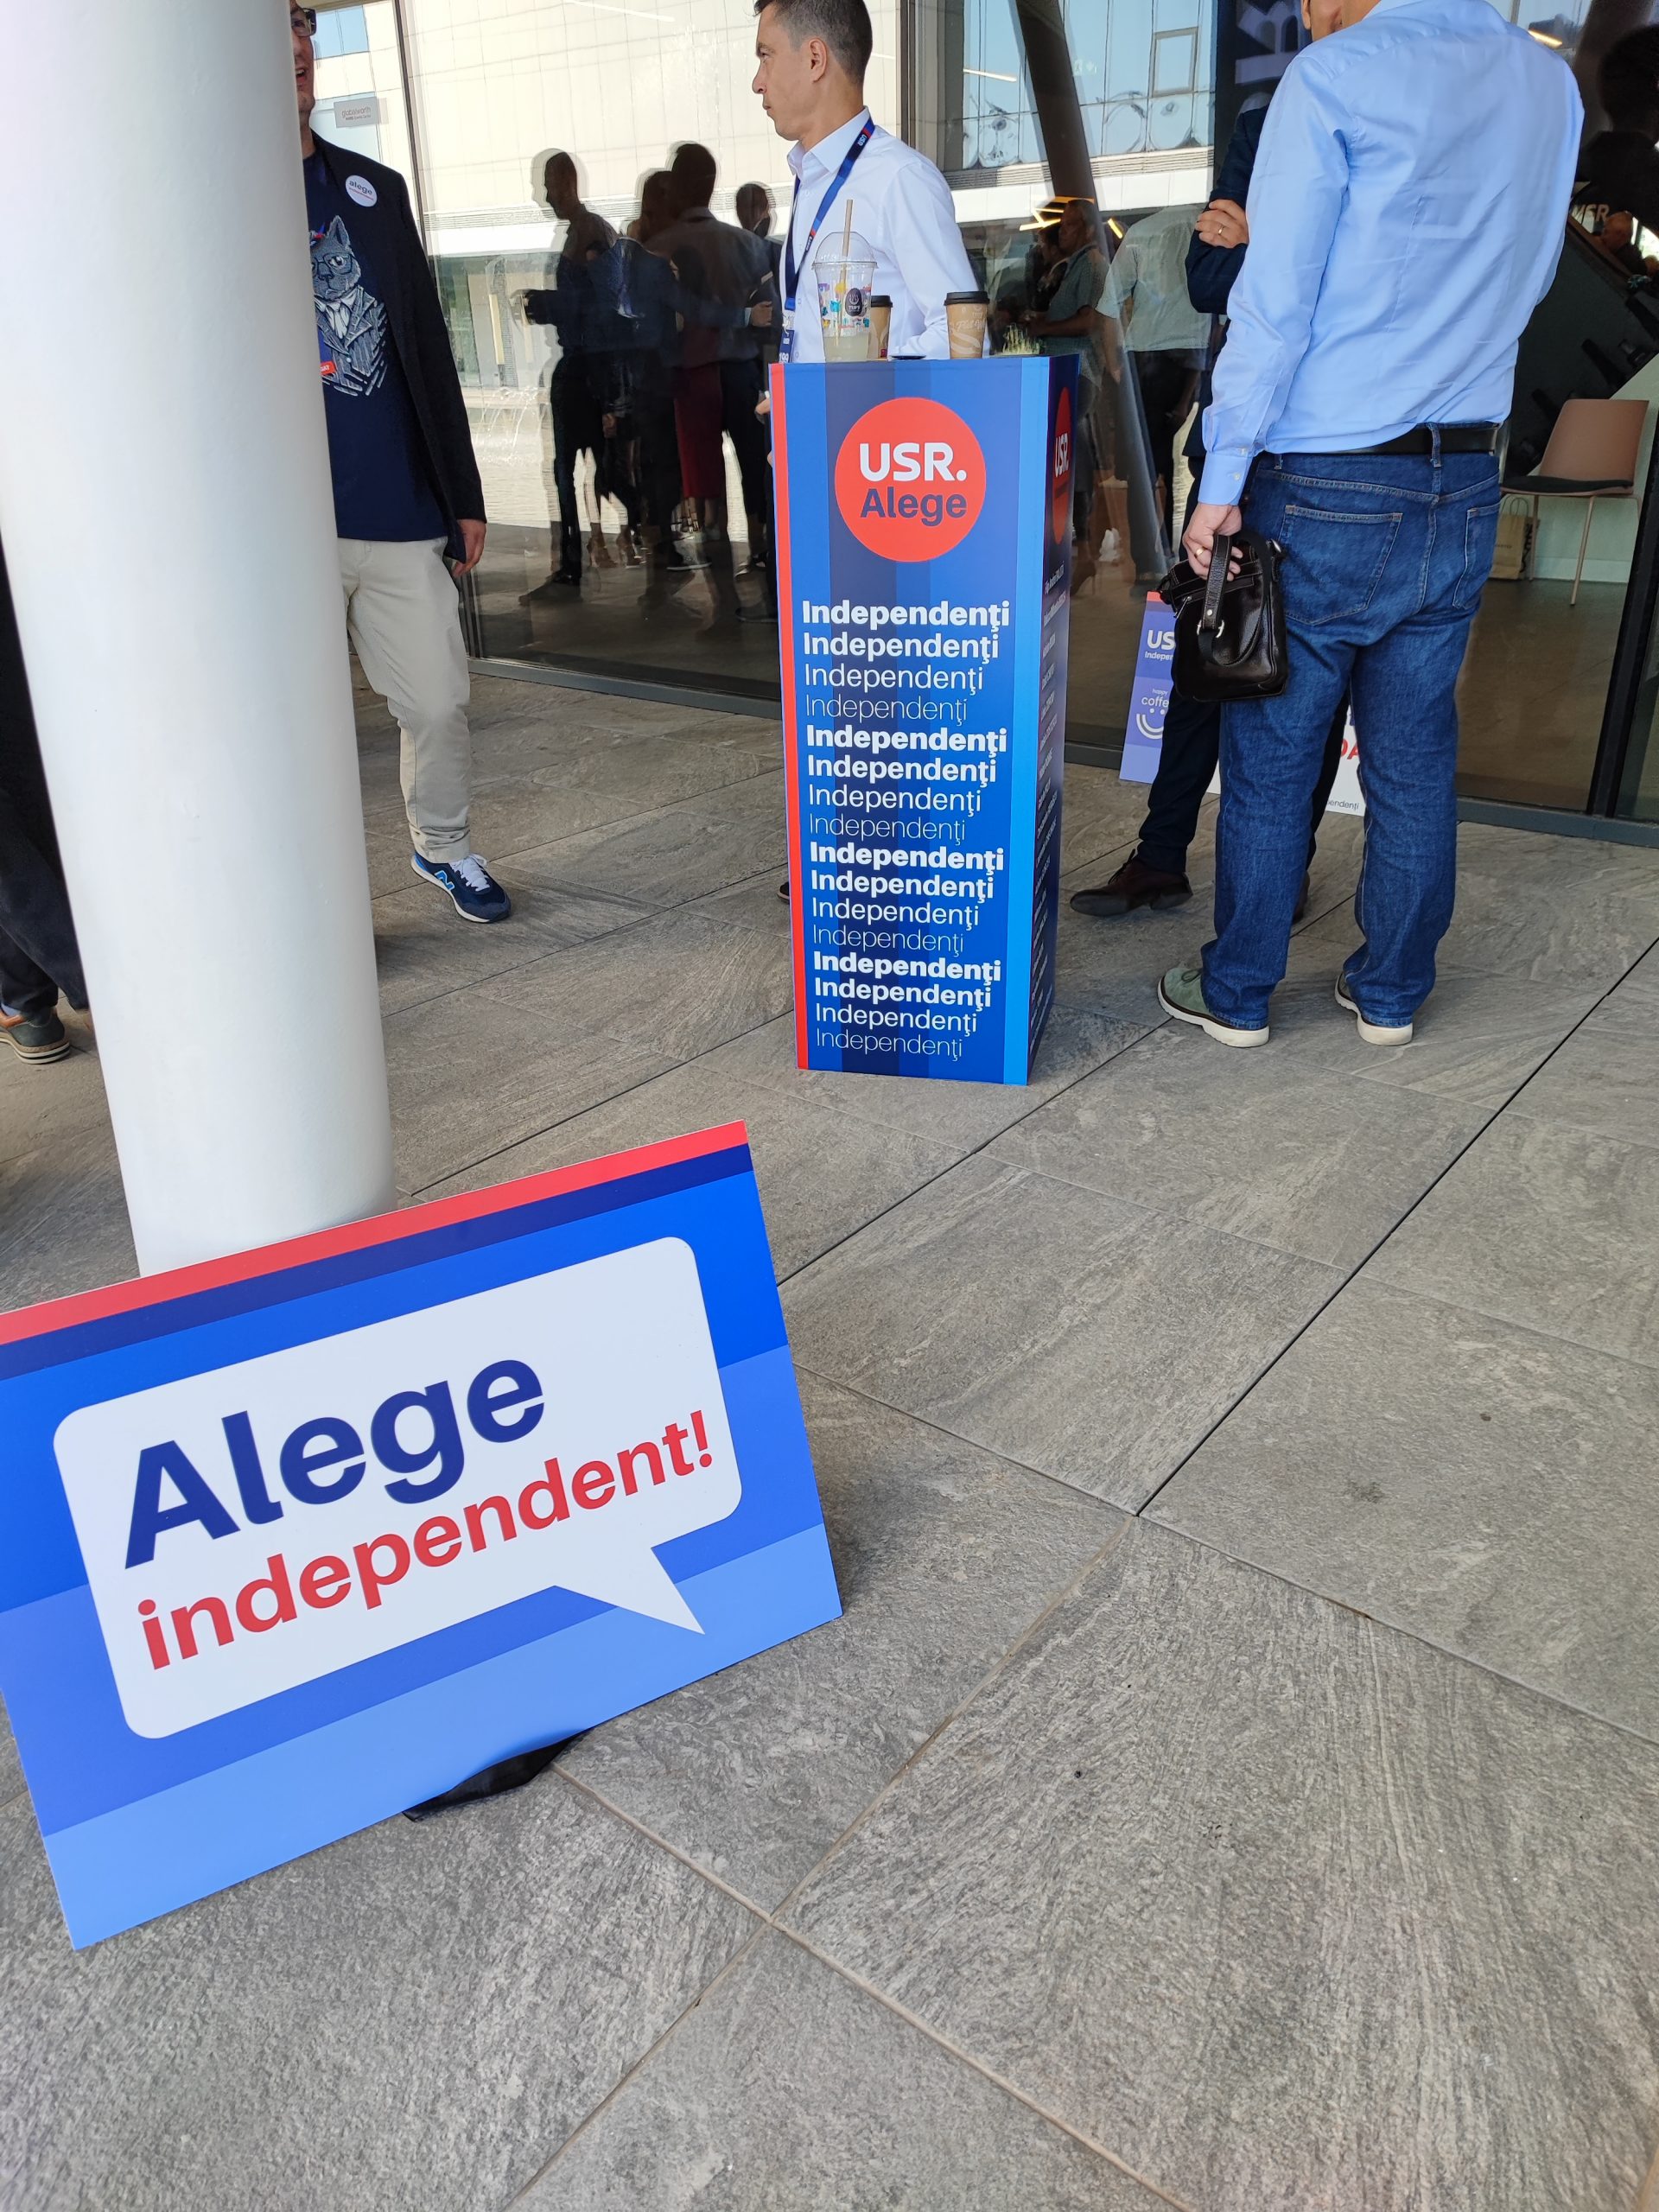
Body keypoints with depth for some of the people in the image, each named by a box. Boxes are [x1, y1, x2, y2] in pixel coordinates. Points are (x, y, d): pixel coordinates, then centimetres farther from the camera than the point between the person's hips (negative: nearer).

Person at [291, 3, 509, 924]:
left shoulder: (375, 189, 14)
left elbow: (428, 349, 16)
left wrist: (464, 495, 14)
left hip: (400, 512, 4)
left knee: (439, 700, 7)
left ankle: (443, 846, 31)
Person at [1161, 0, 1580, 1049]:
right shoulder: (1552, 84, 10)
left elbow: (1274, 304, -12)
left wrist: (1222, 481, -8)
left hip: (1327, 485, -5)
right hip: (1465, 483, 5)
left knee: (1271, 754, 4)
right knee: (1416, 755, 10)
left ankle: (1237, 993, 14)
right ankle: (1391, 994, 20)